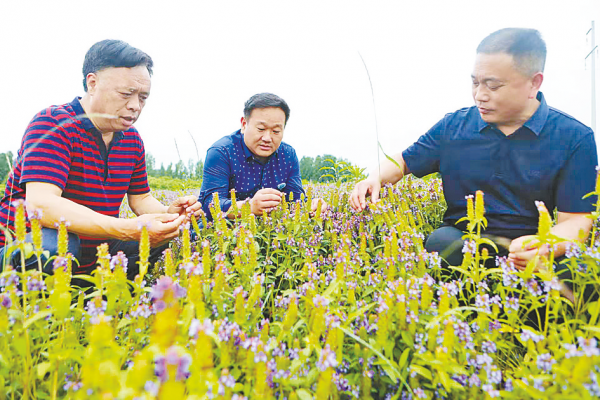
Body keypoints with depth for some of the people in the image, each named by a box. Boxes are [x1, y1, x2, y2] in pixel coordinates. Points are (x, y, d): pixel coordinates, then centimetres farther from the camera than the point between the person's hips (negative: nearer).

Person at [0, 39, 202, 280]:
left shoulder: (131, 139, 5)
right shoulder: (52, 125, -17)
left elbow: (140, 198, 12)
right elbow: (40, 204, -31)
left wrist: (168, 213, -13)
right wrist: (128, 229, -42)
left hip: (93, 256, 7)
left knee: (166, 237, -4)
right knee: (54, 244, -37)